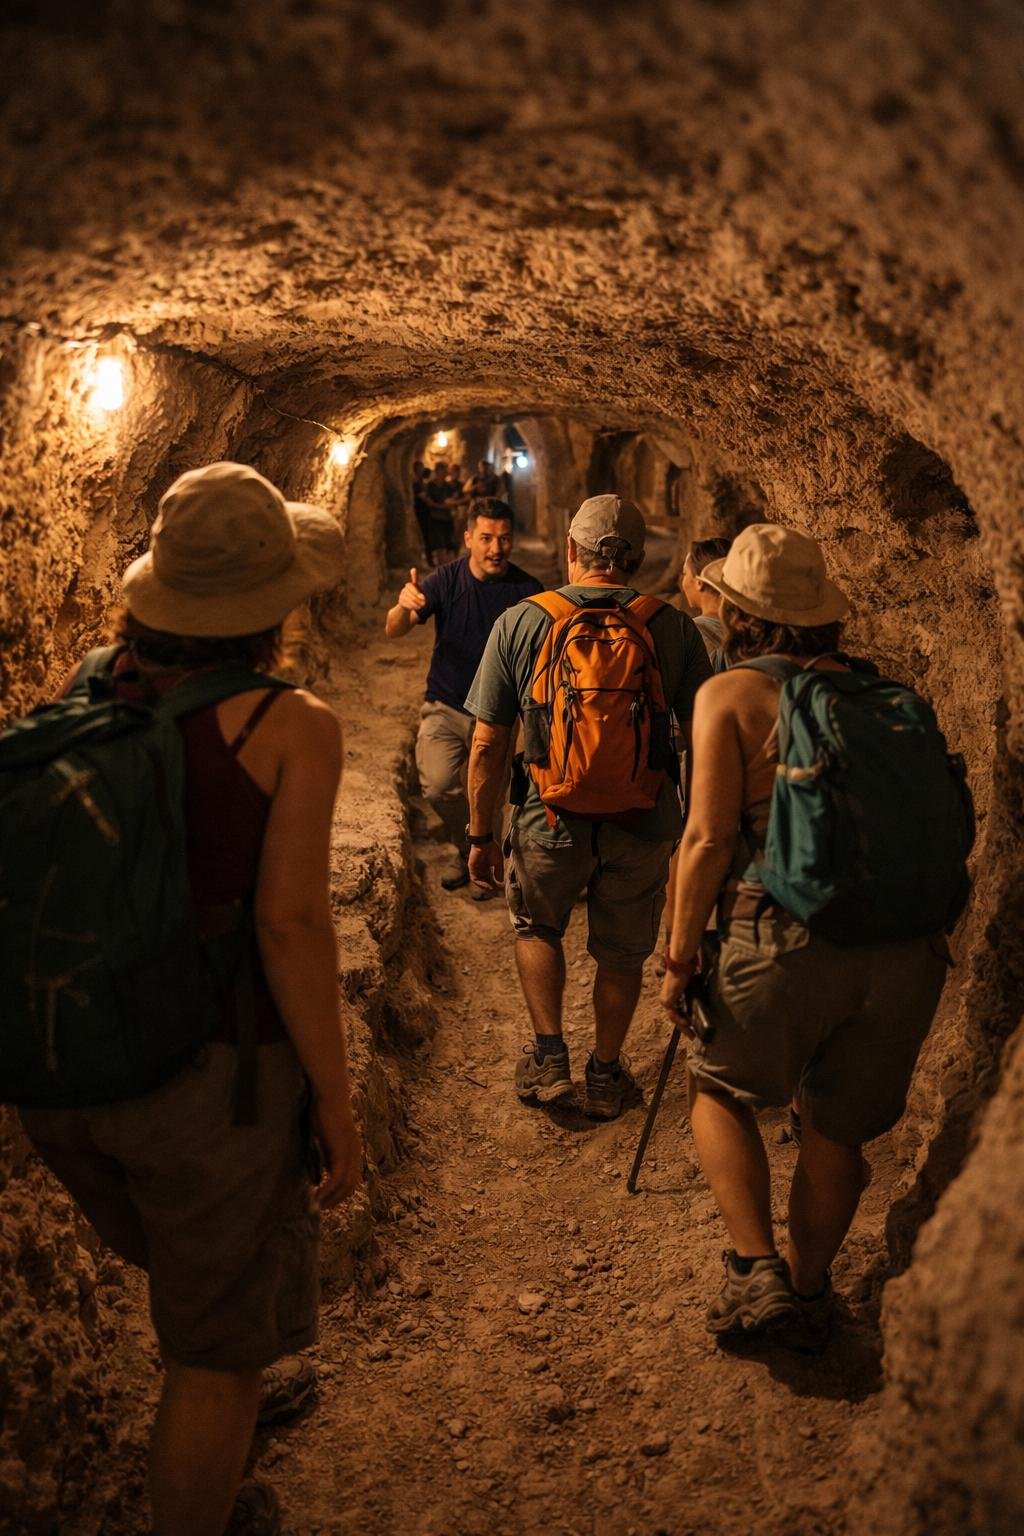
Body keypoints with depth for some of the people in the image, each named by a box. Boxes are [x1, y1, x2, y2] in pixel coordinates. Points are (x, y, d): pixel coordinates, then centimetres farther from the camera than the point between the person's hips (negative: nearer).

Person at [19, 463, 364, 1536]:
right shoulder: (293, 725, -14)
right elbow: (289, 921, -18)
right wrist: (335, 1102, -9)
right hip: (207, 1075, -7)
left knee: (192, 1275, 33)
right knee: (220, 1352, 16)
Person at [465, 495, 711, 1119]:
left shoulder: (520, 623, -5)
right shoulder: (674, 630, -4)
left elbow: (488, 747, -4)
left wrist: (481, 837, 6)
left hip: (553, 821, 0)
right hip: (644, 826, 1)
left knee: (537, 927, 27)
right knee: (623, 952, 21)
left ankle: (550, 1058, 25)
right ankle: (606, 1074, 36)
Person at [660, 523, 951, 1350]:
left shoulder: (730, 694, -1)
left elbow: (709, 839, -7)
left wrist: (681, 955, 1)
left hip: (793, 940, -4)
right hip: (911, 946, 5)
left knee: (721, 1091, 21)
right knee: (839, 1126, 22)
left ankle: (758, 1272, 11)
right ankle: (807, 1291, 36)